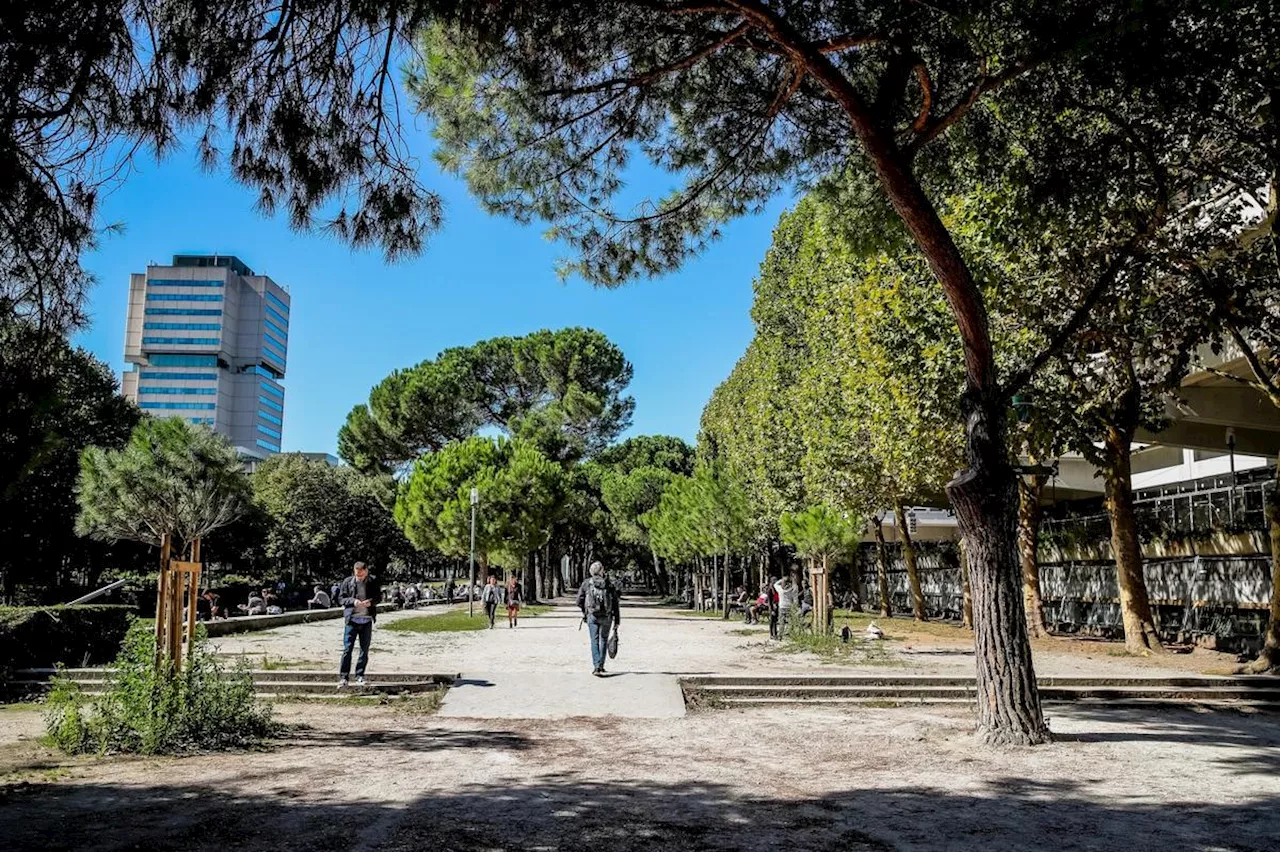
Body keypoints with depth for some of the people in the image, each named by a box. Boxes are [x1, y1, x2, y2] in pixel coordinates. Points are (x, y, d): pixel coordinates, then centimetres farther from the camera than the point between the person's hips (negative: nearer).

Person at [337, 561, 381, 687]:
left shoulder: (373, 581, 1)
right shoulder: (348, 582, -1)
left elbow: (379, 596, 7)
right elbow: (341, 597, 3)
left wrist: (371, 602, -14)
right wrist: (353, 601, -15)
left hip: (367, 620, 2)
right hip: (351, 619, -1)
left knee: (364, 649, 6)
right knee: (347, 649, -3)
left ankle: (360, 677, 16)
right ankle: (343, 677, 3)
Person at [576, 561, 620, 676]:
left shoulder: (586, 583, 0)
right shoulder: (610, 584, 2)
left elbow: (579, 601, 1)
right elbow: (616, 603, 1)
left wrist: (585, 611, 21)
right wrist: (617, 621, 5)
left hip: (592, 616, -1)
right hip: (606, 617, 1)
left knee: (594, 641, 1)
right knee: (604, 640, 17)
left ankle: (596, 666, -12)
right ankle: (601, 666, 21)